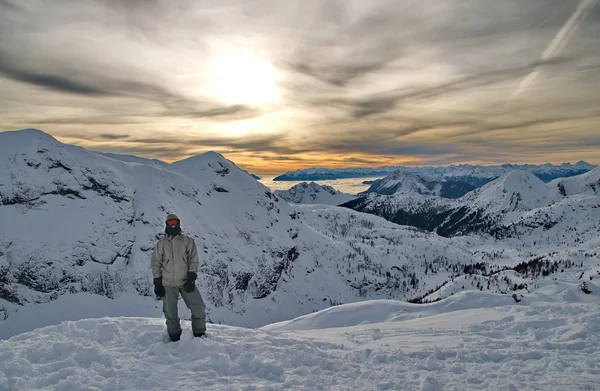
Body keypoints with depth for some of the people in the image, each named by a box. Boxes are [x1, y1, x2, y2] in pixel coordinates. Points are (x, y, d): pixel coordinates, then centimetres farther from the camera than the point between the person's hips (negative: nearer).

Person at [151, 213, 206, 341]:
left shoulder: (188, 241, 0)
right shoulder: (161, 244, 3)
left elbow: (194, 260, -2)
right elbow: (155, 263, 4)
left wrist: (191, 278, -11)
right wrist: (157, 283, -1)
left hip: (185, 281, 0)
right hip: (168, 284, 1)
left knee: (198, 308, -4)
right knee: (170, 313, 7)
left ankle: (199, 334, 16)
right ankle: (175, 338, 26)